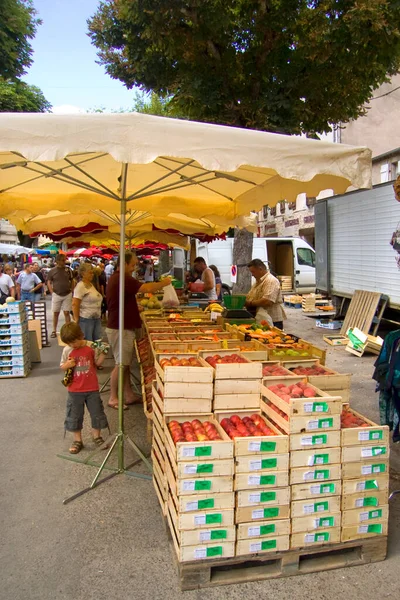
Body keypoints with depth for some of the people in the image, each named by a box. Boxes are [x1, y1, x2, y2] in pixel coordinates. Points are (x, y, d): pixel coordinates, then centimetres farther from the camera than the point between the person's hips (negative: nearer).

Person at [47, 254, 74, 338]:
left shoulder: (68, 270, 3)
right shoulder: (52, 271, -2)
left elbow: (72, 281, 12)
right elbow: (49, 282, 2)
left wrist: (71, 291, 3)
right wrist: (52, 293, -6)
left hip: (67, 295, 1)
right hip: (56, 295, -1)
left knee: (67, 313, 2)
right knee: (55, 313, 6)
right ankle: (54, 331, 15)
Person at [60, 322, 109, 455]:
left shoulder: (91, 346, -10)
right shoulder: (67, 350, -6)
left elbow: (97, 363, -2)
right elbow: (62, 366, 4)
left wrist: (102, 353, -18)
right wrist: (67, 365, -18)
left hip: (92, 388, 0)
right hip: (75, 390, 1)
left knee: (96, 412, 11)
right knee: (74, 415, 9)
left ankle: (97, 436, 32)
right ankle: (77, 440, 27)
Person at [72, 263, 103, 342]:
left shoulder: (91, 284, 14)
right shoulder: (80, 286, -12)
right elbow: (75, 304, -17)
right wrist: (76, 320, -16)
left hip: (96, 318, 8)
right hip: (85, 319, -8)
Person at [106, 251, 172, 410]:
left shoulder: (116, 278, 15)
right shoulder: (122, 279, -19)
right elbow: (146, 288, -27)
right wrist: (164, 283, -12)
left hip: (122, 327, 10)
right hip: (120, 328, -10)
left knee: (125, 363, 13)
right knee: (121, 364, -3)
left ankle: (129, 396, 20)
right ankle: (113, 398, 6)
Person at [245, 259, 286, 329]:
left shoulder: (271, 281, -17)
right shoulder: (259, 281, 16)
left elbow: (267, 301, -29)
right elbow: (251, 296, 26)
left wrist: (251, 303, -19)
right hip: (260, 320, 9)